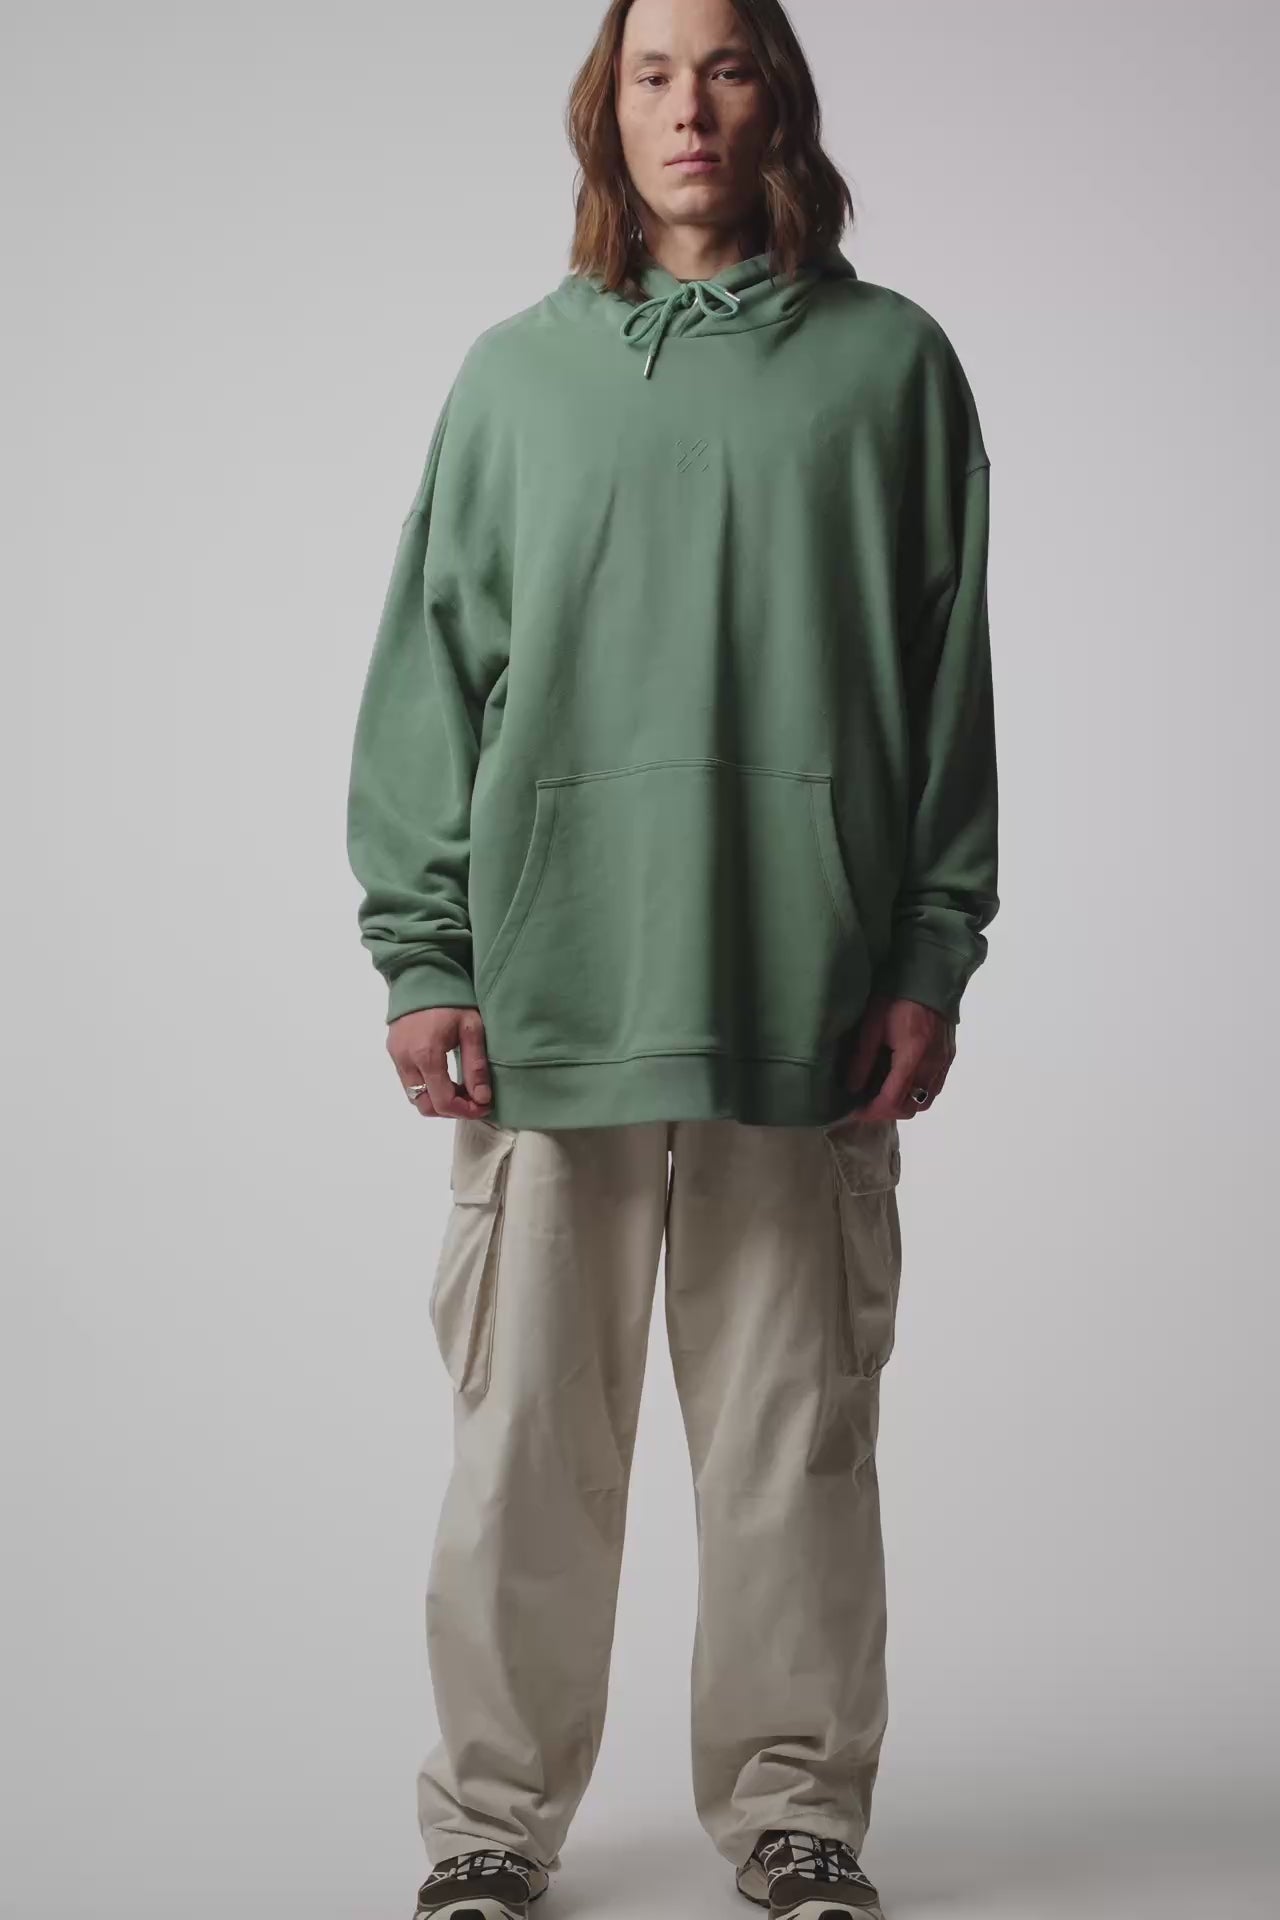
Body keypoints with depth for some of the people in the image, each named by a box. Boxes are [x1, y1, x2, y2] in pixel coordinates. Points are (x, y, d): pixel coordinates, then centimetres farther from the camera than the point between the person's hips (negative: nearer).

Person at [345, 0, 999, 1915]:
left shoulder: (891, 362, 8)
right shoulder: (516, 373, 10)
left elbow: (951, 681, 6)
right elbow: (431, 676, 7)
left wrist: (933, 959, 0)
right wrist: (422, 958, -1)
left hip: (810, 999, 0)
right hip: (551, 994, 1)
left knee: (796, 1433, 7)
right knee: (528, 1438, 5)